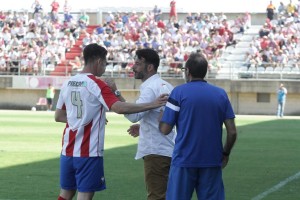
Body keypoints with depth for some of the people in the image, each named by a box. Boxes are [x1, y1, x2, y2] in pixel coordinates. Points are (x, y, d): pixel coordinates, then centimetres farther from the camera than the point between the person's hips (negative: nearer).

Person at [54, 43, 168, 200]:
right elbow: (119, 108, -24)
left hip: (68, 150, 7)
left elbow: (58, 116, 16)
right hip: (88, 152, -7)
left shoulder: (68, 83, 9)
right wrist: (152, 105, -20)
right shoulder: (96, 84, -11)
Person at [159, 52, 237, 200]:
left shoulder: (179, 92, -3)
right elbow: (232, 132, 3)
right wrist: (226, 153, 18)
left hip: (184, 161, -3)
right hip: (212, 161, 3)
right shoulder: (221, 94, 6)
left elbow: (165, 129, -6)